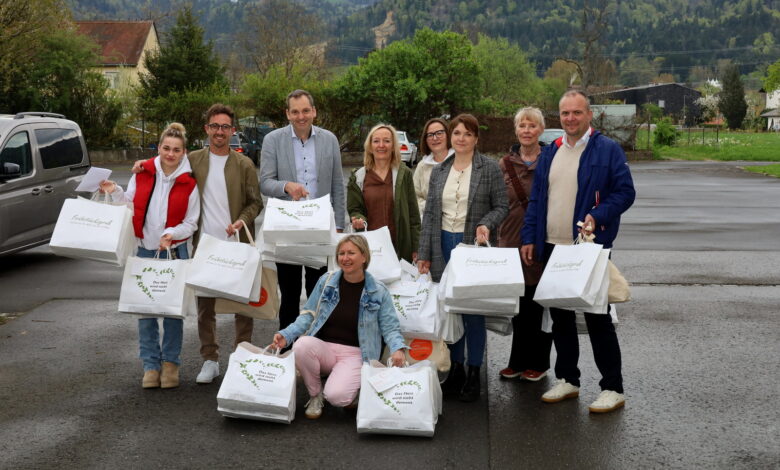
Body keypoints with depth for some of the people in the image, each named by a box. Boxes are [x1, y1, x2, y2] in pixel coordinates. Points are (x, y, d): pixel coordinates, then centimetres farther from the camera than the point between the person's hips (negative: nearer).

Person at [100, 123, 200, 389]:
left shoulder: (189, 184, -3)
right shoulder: (142, 174, 2)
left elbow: (191, 223, -1)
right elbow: (130, 207, 8)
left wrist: (171, 234, -17)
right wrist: (115, 193, -8)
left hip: (175, 252, -2)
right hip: (145, 250, 2)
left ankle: (171, 362, 18)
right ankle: (151, 365, 14)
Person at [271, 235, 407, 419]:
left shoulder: (378, 291, 0)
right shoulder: (326, 281, 3)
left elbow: (390, 327, 2)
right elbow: (308, 315, 8)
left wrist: (398, 348, -19)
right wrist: (286, 335, -7)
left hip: (356, 354, -3)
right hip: (323, 348, 3)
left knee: (336, 396, -30)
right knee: (302, 345, -33)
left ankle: (355, 384, 10)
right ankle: (315, 395, -4)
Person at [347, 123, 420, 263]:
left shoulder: (404, 174, 6)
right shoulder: (358, 177, 8)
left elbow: (413, 213, 6)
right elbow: (354, 209, 12)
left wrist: (416, 248, 2)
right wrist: (359, 220, -12)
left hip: (400, 246, 0)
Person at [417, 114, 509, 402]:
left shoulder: (489, 169, -3)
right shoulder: (439, 172, 10)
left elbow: (502, 206, -2)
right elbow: (429, 213, 10)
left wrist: (486, 224, -22)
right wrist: (424, 253, 7)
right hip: (444, 245, 4)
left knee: (473, 311, 1)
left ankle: (473, 375, 14)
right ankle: (455, 370, 22)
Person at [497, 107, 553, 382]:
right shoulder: (505, 164, 9)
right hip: (513, 241, 3)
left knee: (539, 304, 4)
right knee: (518, 305, 9)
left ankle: (538, 362, 17)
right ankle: (518, 361, 21)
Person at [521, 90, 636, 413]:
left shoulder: (608, 150, -4)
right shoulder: (550, 153, 13)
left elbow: (625, 192, -7)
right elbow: (536, 199, 15)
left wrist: (598, 217, -21)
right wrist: (529, 238, 8)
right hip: (552, 248, 6)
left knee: (597, 319, -1)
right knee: (560, 317, 13)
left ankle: (613, 389, 8)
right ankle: (567, 380, 26)